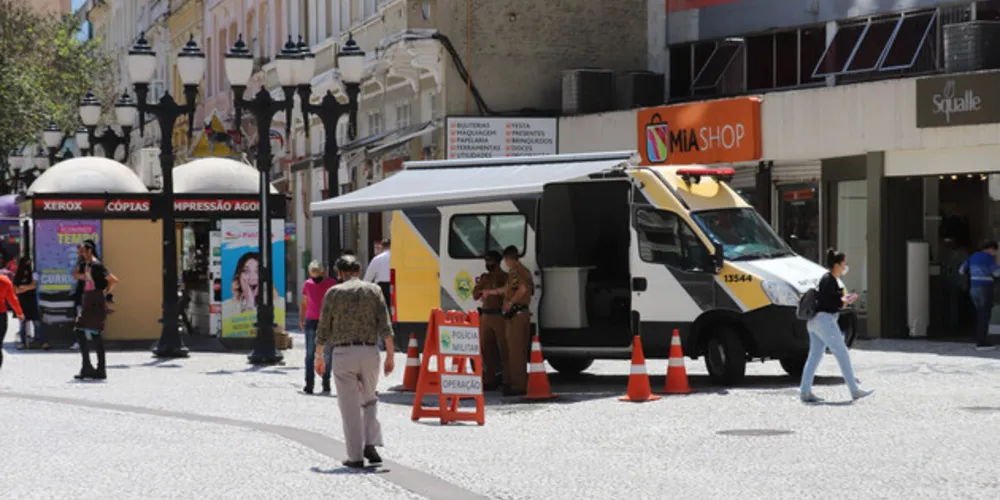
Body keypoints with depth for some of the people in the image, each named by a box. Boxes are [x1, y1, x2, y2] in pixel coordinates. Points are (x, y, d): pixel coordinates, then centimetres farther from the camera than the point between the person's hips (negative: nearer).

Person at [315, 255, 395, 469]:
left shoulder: (333, 292, 2)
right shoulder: (373, 290, 5)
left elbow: (323, 329, 4)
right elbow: (386, 327, -3)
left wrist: (318, 356, 17)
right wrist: (390, 355, 1)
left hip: (343, 353, -2)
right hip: (370, 352, 2)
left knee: (350, 407, 3)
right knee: (369, 400, 20)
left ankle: (356, 457, 3)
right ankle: (371, 444, 3)